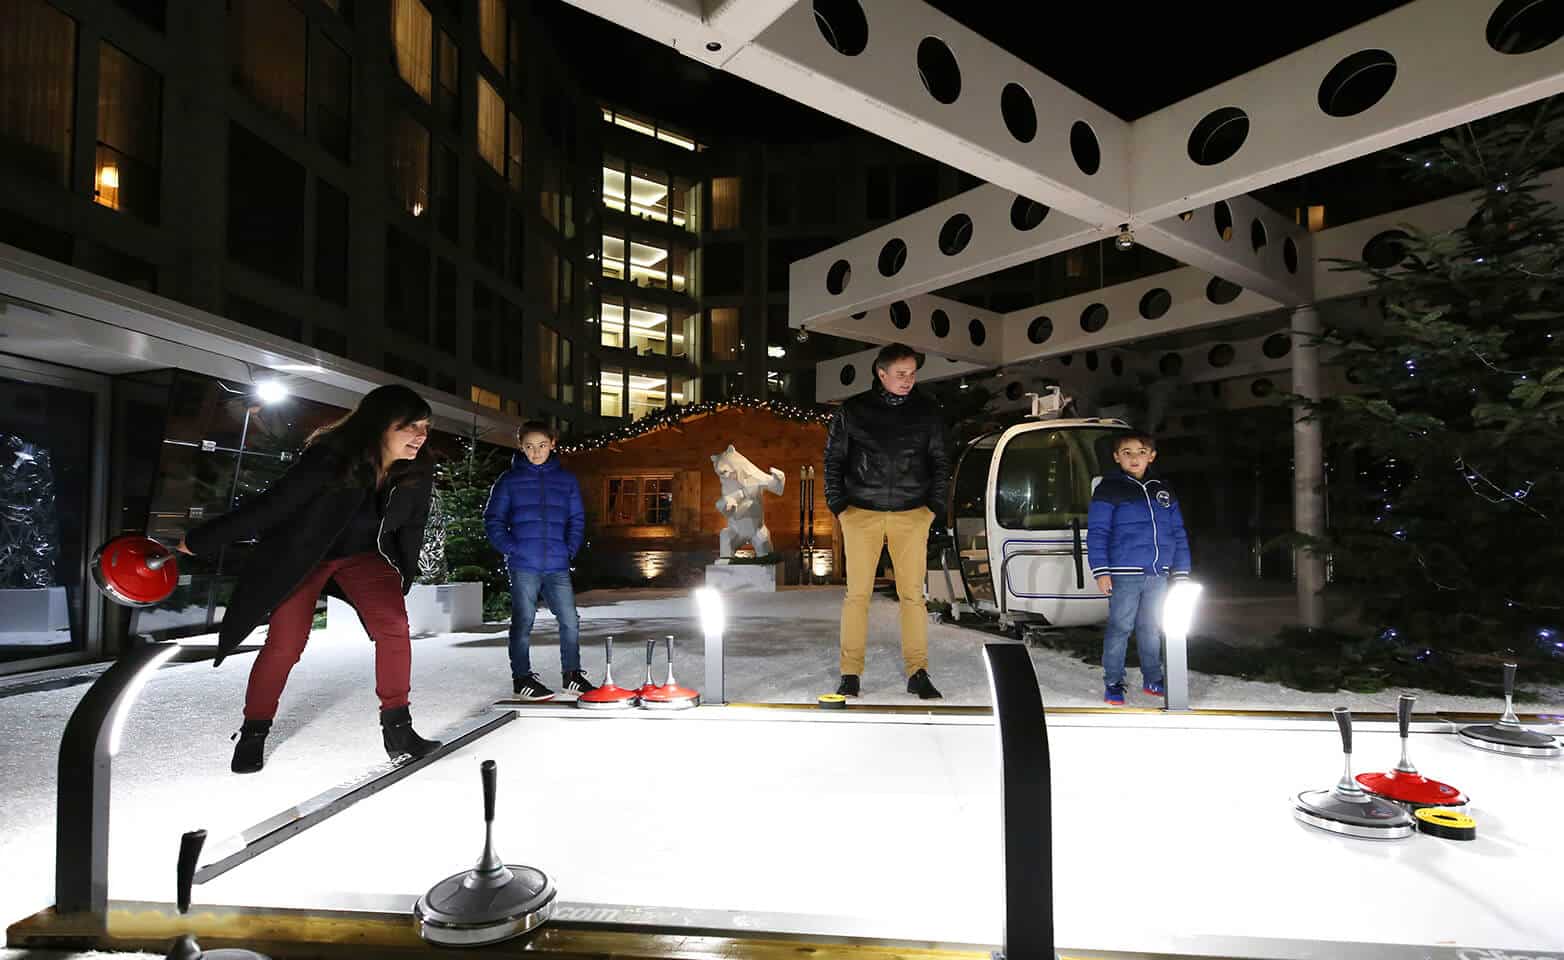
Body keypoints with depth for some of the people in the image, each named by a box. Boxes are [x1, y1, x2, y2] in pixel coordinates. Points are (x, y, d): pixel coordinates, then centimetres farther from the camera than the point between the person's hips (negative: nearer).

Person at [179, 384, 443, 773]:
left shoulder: (417, 478, -19)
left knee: (394, 625, -17)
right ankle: (253, 734, 20)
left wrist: (403, 579, 11)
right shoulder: (328, 459, -34)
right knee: (284, 644, -5)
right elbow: (270, 504, -24)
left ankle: (398, 729, -5)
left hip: (363, 554, 3)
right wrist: (200, 540, -15)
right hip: (300, 553, -3)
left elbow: (410, 530, 0)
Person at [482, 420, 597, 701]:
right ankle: (522, 677, 16)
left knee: (570, 621, 3)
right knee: (523, 622, 4)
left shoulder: (567, 480, 10)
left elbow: (577, 520, 15)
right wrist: (510, 549, -7)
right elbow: (493, 520, 4)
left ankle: (572, 674, 17)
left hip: (558, 566, 3)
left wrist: (570, 549, 2)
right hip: (523, 565, -2)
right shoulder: (509, 480, 3)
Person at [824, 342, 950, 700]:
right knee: (857, 594, -1)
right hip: (861, 513, -1)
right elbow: (833, 459, 8)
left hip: (912, 514, 1)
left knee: (913, 593, 0)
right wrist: (838, 504, 1)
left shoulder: (927, 410, 7)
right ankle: (850, 674, 7)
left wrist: (935, 505, 5)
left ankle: (918, 673, 10)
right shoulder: (852, 411, 2)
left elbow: (940, 460, 13)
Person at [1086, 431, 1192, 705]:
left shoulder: (1163, 491, 12)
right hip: (1124, 574, -5)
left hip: (1158, 575, 5)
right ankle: (1113, 683, 11)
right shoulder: (1109, 488, -3)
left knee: (1152, 628, 15)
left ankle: (1152, 678, 28)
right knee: (1120, 627, 1)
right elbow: (1097, 532, -6)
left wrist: (1181, 572, 8)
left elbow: (1178, 533, 14)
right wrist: (1101, 571, -14)